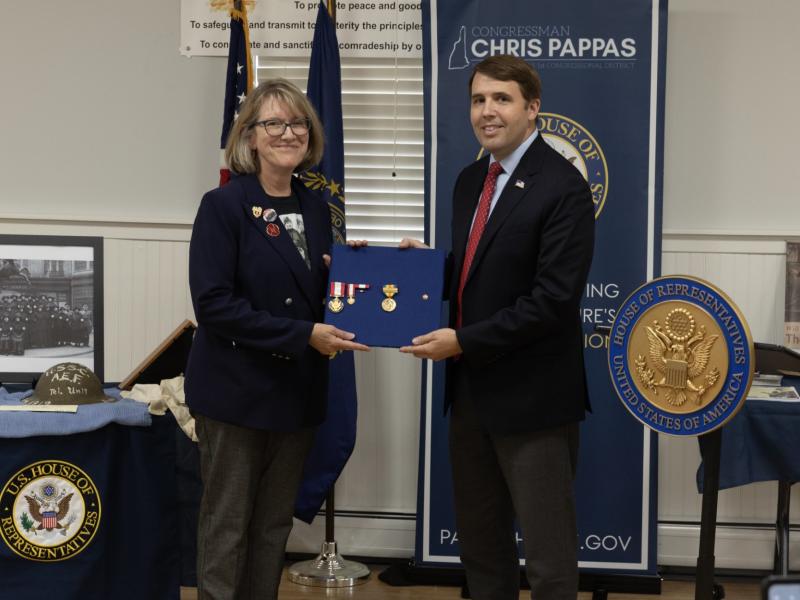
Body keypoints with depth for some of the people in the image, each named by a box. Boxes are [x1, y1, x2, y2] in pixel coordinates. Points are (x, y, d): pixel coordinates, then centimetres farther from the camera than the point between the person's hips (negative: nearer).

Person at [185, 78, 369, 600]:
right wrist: (302, 335, -22)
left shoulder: (317, 209, 8)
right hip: (237, 390, -6)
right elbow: (213, 304, -18)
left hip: (298, 390, 6)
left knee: (275, 524, 12)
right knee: (227, 527, 3)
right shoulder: (224, 206, -10)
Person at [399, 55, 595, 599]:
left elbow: (553, 300, -21)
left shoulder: (562, 187, -16)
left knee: (548, 552, 2)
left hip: (531, 395, -8)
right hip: (472, 389, 8)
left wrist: (463, 341, -19)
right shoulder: (471, 181, 10)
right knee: (479, 537, 17)